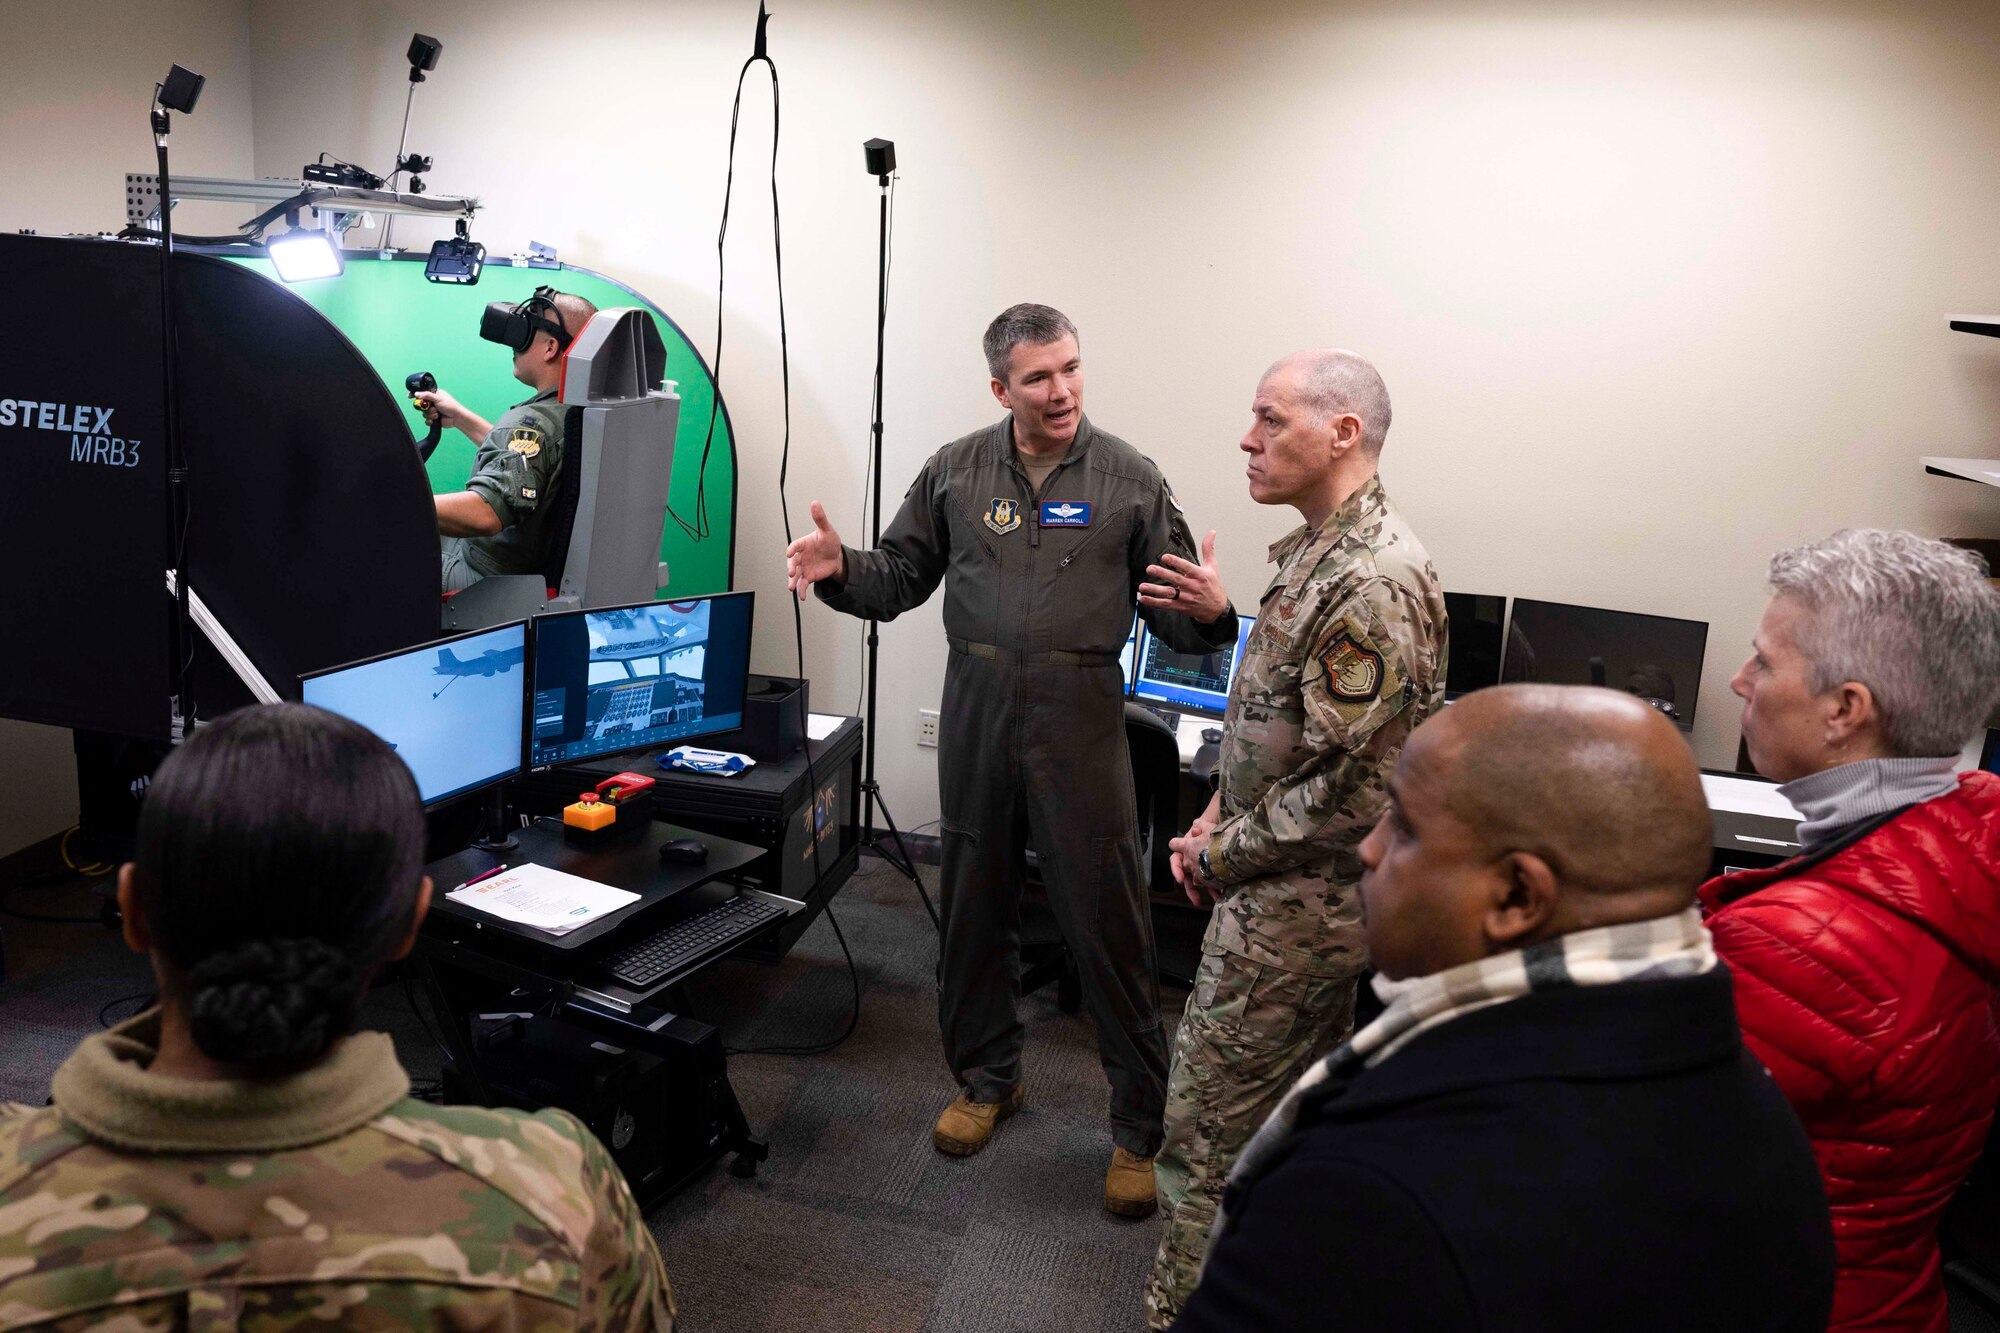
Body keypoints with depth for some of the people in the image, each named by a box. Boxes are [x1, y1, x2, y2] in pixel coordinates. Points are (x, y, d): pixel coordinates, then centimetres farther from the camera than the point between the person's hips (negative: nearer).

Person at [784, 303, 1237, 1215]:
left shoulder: (1129, 479, 0)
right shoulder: (956, 471, 6)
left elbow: (1180, 622, 0)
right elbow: (898, 581, 11)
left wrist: (1210, 611, -23)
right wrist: (839, 568, -9)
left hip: (1080, 726, -3)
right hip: (976, 717, 3)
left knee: (1108, 925, 0)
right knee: (975, 908, 14)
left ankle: (1140, 1126, 15)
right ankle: (987, 1078, 36)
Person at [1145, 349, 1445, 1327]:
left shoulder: (1372, 585, -25)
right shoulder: (1319, 549, 7)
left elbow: (1348, 789, -26)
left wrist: (1221, 855, -14)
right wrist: (1219, 814, 6)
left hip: (1296, 901, -10)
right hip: (1304, 889, 10)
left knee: (1209, 1131, 1)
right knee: (1294, 1106, 24)